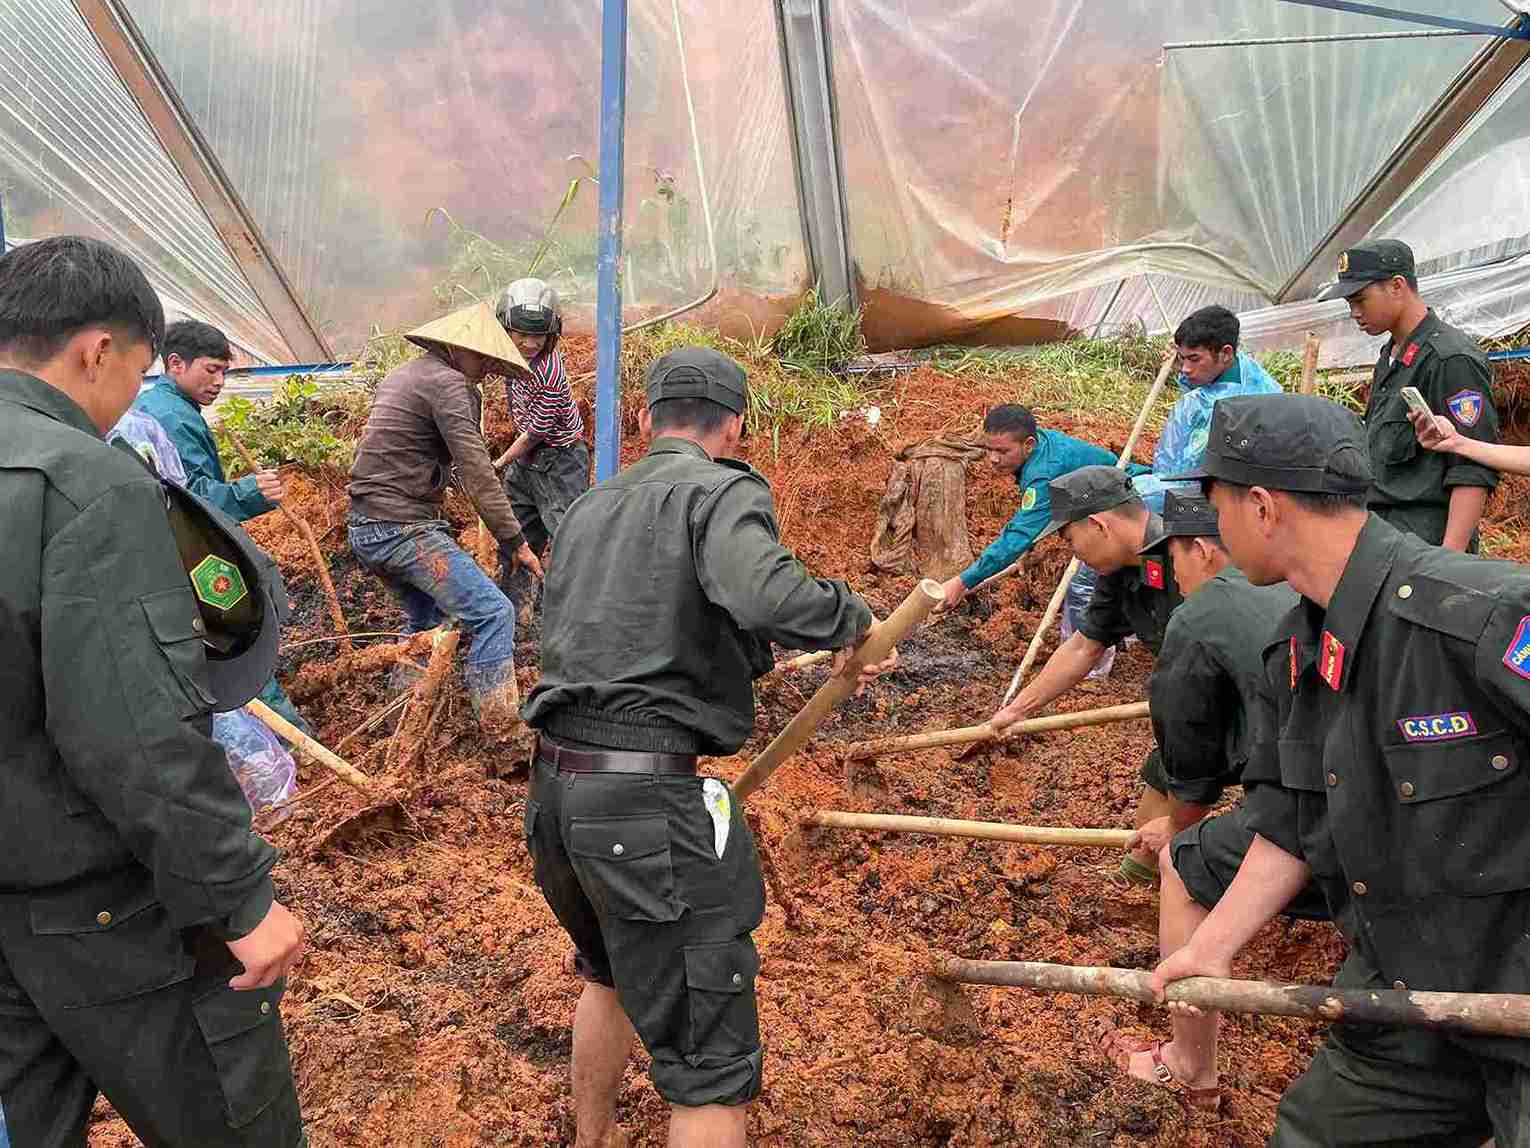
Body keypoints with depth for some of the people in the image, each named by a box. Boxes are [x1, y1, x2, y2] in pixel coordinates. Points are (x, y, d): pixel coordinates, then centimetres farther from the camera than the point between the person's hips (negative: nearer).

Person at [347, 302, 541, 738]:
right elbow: (476, 470, -17)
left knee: (426, 619, 27)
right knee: (493, 612, -13)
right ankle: (502, 735, -18)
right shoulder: (447, 382, -10)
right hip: (404, 529, -10)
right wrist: (515, 540, -15)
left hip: (365, 528, 10)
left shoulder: (399, 376, 20)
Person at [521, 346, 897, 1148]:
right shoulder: (723, 492, -5)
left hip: (555, 789, 9)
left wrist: (767, 655, 28)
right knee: (713, 1067, 0)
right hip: (649, 798, -8)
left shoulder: (586, 511, 18)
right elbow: (766, 596, -26)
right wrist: (853, 618, -6)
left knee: (613, 976, 34)